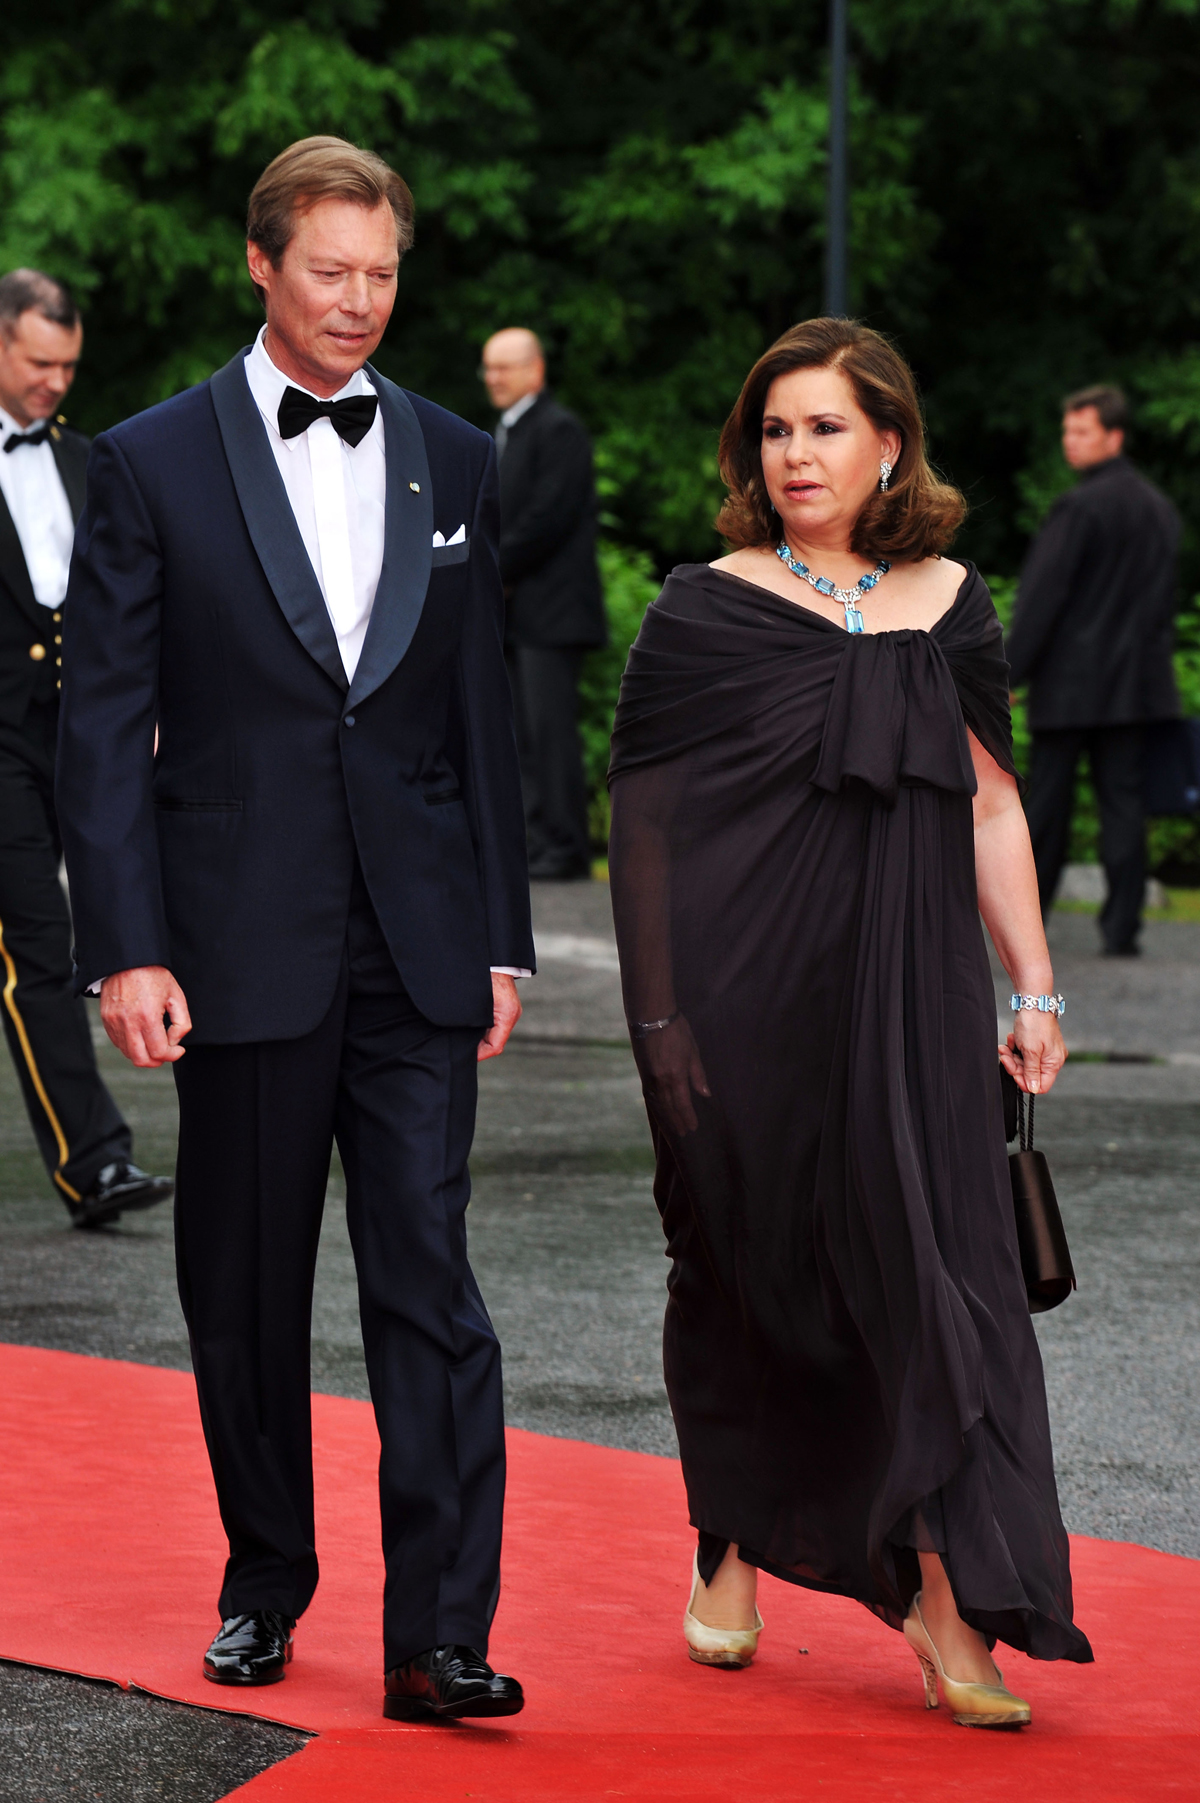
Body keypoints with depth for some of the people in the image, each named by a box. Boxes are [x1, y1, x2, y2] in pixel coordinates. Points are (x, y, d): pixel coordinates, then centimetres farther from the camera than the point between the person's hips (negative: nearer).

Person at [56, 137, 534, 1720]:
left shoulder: (453, 464, 9)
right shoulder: (155, 464, 0)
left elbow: (483, 717, 12)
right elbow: (105, 724, -2)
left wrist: (503, 937, 9)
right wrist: (126, 950, -9)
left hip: (418, 948, 1)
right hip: (243, 947, -1)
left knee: (428, 1278, -6)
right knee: (245, 1291, 9)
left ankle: (439, 1634, -6)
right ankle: (265, 1581, 26)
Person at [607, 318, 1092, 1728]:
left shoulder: (948, 607, 5)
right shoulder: (703, 613, -2)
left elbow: (989, 806, 10)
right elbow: (647, 818, -2)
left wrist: (1035, 988, 6)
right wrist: (663, 1020, -8)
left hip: (909, 996, 1)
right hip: (747, 997, -1)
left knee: (933, 1267, -6)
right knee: (744, 1275, 9)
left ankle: (944, 1597, -4)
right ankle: (731, 1551, 29)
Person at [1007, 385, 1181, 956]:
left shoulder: (1079, 508, -13)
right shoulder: (1160, 508, 11)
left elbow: (1043, 598, -14)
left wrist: (1009, 674, -11)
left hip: (1071, 682, -6)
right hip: (1135, 683, 6)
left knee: (1047, 803, 2)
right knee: (1123, 801, 4)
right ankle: (1122, 926, 0)